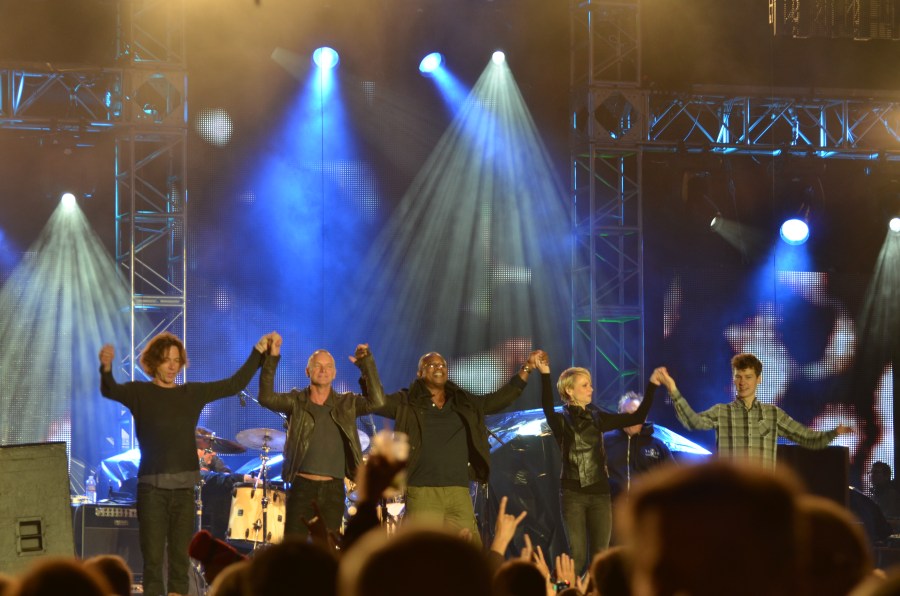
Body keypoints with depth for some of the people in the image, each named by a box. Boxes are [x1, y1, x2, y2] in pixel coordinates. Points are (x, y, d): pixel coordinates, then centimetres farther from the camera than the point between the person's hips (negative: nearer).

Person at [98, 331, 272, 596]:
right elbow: (110, 391, -19)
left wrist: (258, 352, 11)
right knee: (153, 557, -4)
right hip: (152, 486, -3)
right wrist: (106, 368, -40)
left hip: (184, 485, 3)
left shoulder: (192, 393, 11)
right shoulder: (140, 392, 0)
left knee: (181, 556, 5)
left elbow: (235, 384, 16)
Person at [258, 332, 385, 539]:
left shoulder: (346, 404, 7)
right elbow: (266, 398, -11)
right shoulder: (296, 402, 4)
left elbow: (376, 402, -7)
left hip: (333, 490, 1)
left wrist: (366, 364, -13)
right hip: (302, 487, -1)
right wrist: (272, 359, -19)